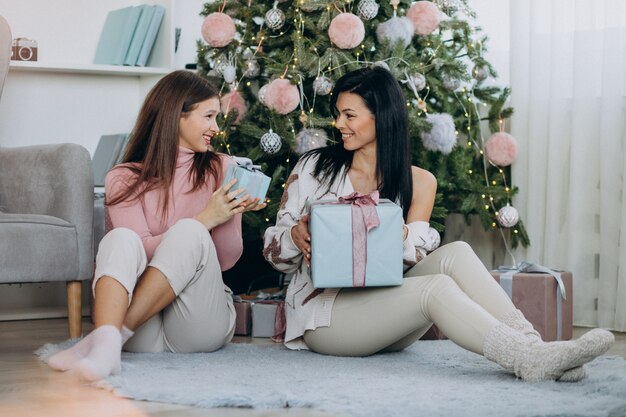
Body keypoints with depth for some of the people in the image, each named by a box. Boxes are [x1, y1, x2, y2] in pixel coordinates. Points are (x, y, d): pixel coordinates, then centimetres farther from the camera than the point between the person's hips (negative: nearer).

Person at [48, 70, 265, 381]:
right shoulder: (124, 179, 9)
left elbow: (227, 260, 12)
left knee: (188, 233, -26)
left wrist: (229, 217, -7)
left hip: (200, 328, 1)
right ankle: (106, 343, -54)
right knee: (120, 239, -27)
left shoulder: (221, 169, 13)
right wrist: (204, 220, -11)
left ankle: (106, 337, -39)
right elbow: (142, 251, -5)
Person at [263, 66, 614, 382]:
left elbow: (414, 260, 3)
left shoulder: (418, 182, 8)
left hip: (383, 300, 3)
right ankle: (528, 359, -44)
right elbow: (274, 251, 4)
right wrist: (295, 236, -19)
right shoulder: (314, 168, 3)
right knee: (437, 288, -31)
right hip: (323, 310, -3)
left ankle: (532, 344, -39)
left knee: (455, 254, -25)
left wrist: (399, 236, -19)